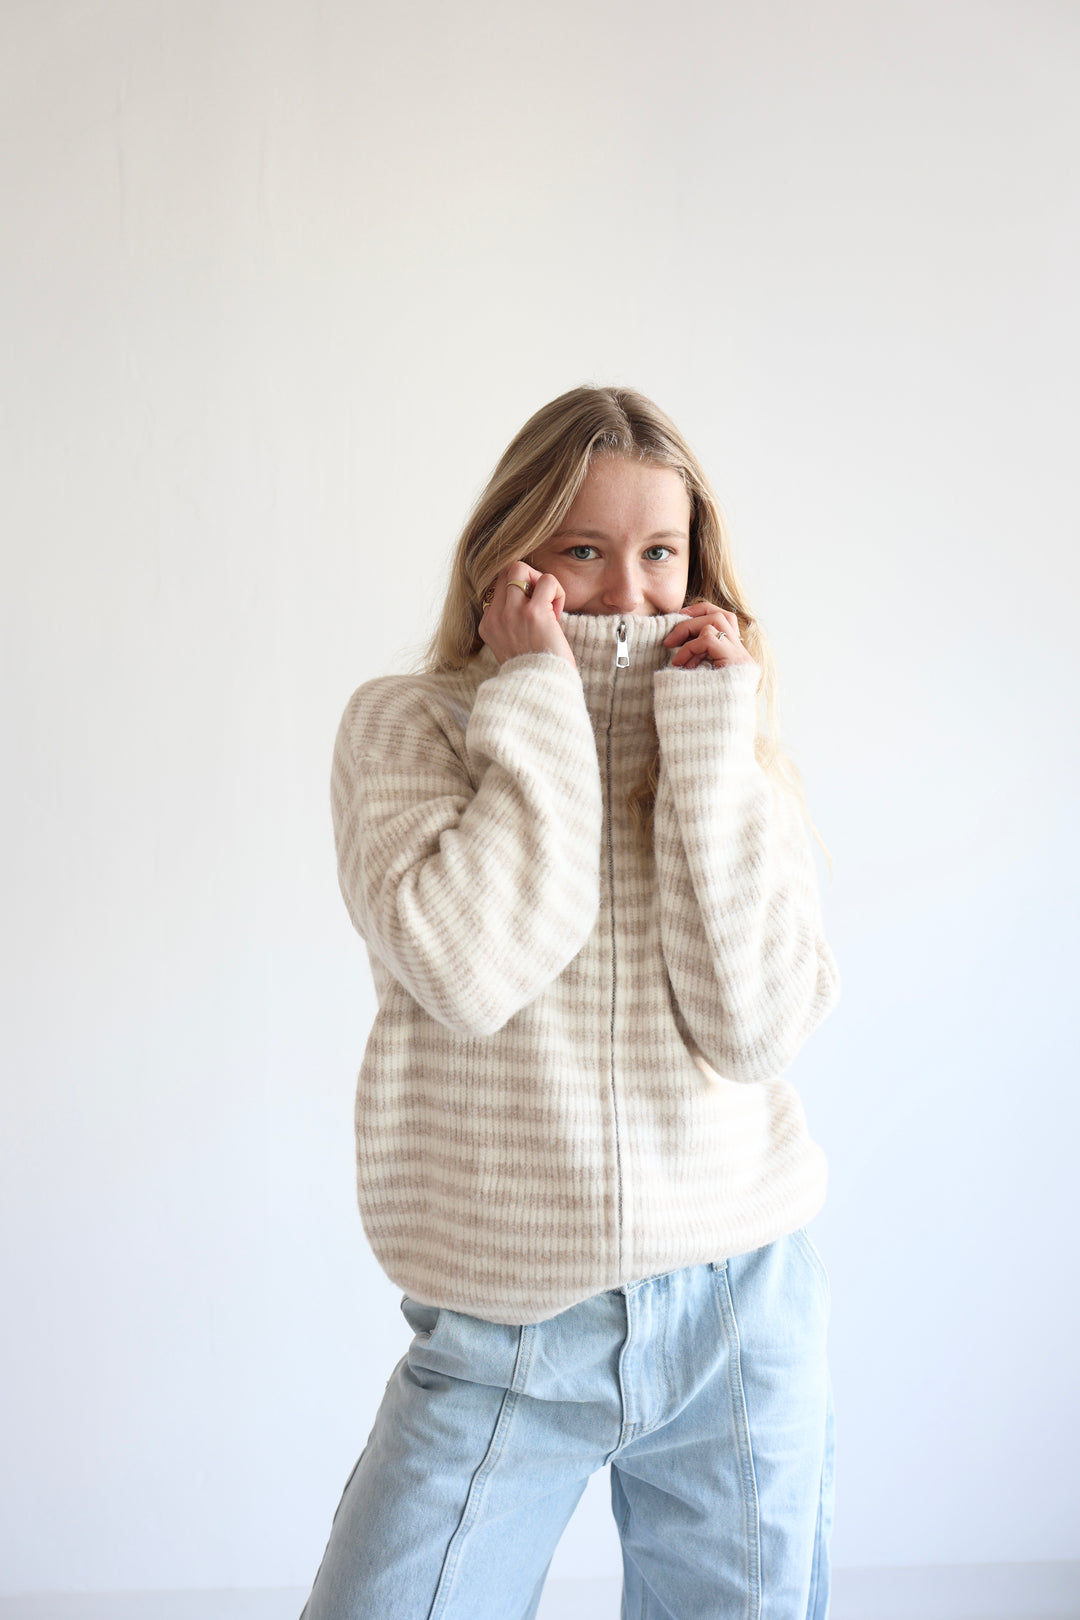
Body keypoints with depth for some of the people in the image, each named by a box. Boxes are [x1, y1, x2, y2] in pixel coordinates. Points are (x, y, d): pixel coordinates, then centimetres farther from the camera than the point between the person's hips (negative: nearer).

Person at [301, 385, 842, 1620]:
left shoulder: (723, 747, 4)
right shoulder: (404, 724, -2)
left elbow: (757, 1027, -9)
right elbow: (470, 970, -20)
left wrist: (713, 739, -11)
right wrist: (537, 697, -14)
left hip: (744, 1305, 2)